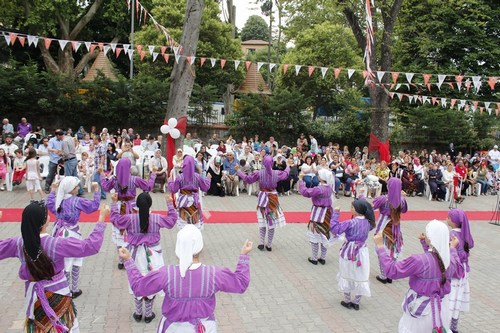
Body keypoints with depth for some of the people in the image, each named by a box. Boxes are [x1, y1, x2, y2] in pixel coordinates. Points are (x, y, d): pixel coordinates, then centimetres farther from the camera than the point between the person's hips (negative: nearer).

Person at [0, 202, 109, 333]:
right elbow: (91, 246, -30)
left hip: (33, 296, 4)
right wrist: (101, 218, -26)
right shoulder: (57, 244, -28)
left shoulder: (18, 243, -15)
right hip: (57, 295, -4)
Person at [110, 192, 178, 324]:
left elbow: (115, 219, 4)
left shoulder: (130, 218, -13)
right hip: (153, 256, -1)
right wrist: (170, 204, 13)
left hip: (137, 255, 1)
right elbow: (172, 220, 4)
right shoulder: (157, 218, -12)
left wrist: (114, 203, 10)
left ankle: (138, 313, 30)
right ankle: (148, 314, 25)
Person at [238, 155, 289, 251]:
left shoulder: (259, 173, -11)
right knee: (272, 222, 7)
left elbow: (247, 179, -4)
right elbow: (285, 175, 16)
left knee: (262, 222, 10)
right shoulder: (276, 173, -5)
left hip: (262, 197, 0)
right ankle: (269, 245, 14)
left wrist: (238, 170, 7)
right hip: (273, 198, 1)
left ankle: (262, 244, 13)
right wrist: (288, 167, 36)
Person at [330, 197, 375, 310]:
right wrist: (361, 198, 20)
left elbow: (334, 229, -29)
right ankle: (356, 302, 26)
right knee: (361, 277, 15)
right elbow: (365, 208, 16)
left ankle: (347, 301, 26)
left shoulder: (351, 223, -24)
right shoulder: (368, 222, -6)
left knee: (347, 276, 14)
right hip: (362, 252, 5)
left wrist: (335, 213, -25)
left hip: (349, 252, -4)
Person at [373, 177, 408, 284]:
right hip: (395, 229, 4)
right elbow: (404, 210, 13)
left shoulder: (383, 199, -21)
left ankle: (383, 276, 19)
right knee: (393, 251, 15)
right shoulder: (402, 199, -7)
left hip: (383, 229, -4)